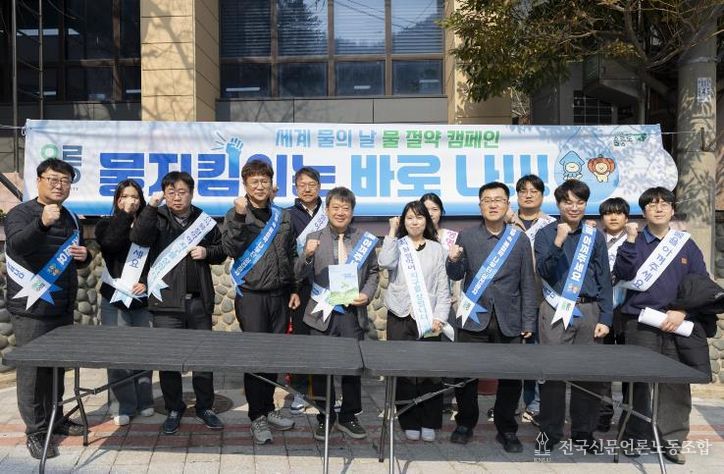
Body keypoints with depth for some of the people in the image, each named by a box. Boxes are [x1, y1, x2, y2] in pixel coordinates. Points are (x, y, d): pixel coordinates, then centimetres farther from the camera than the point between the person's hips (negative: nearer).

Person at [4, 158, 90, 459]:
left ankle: (55, 419, 27)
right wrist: (42, 223, -46)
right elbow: (17, 244, -28)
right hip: (31, 308, -6)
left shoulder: (71, 218, 12)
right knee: (32, 369, -1)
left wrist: (84, 256, 0)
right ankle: (35, 432, 8)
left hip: (62, 307, 6)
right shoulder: (20, 213, -8)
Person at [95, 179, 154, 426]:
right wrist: (124, 214, -13)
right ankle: (123, 405, 7)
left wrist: (148, 283, -8)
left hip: (142, 299, 1)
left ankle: (144, 401, 16)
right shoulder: (107, 224, 6)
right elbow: (110, 243, -17)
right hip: (115, 297, -1)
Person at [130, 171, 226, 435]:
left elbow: (221, 252, 17)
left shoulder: (204, 220, 10)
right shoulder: (157, 218, 3)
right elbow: (138, 238, -16)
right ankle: (174, 409, 23)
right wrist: (151, 207, -24)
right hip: (167, 301, -2)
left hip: (199, 301, 2)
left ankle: (205, 407, 25)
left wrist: (207, 252, -4)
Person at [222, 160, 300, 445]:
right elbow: (231, 249, -16)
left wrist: (294, 289, 12)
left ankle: (269, 409, 25)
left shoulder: (283, 217, 11)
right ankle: (257, 417, 11)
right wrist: (240, 217, -24)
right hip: (251, 296, -4)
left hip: (280, 295, 4)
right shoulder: (236, 215, -1)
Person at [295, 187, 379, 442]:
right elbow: (300, 274, -6)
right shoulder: (314, 238, 0)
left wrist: (367, 294, -6)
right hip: (323, 314, -1)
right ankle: (325, 417, 25)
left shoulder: (365, 239, 5)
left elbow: (373, 272, 12)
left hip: (353, 314, 1)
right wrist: (308, 255, -27)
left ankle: (348, 416, 27)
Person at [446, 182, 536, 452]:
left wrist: (528, 322, 1)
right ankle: (465, 424, 25)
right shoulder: (466, 237, 5)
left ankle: (506, 430, 23)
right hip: (474, 316, 0)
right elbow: (456, 276, 5)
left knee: (511, 377, 4)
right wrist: (454, 261, -18)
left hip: (509, 320, 0)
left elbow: (527, 283, 4)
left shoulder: (519, 238, 4)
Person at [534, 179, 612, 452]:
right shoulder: (546, 234, 3)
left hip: (589, 311, 2)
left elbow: (604, 279, 7)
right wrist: (558, 242, -20)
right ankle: (550, 430, 13)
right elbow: (543, 272, -8)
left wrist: (605, 318, 0)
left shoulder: (594, 236, 8)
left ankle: (584, 432, 20)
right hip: (556, 312, -2)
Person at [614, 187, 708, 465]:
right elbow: (623, 274, -11)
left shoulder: (686, 245, 9)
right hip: (640, 323, -1)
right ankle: (636, 436, 16)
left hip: (677, 325, 2)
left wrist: (682, 311, -7)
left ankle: (672, 440, 13)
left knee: (676, 383, 2)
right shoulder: (635, 241, 5)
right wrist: (630, 240, -17)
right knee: (640, 381, 4)